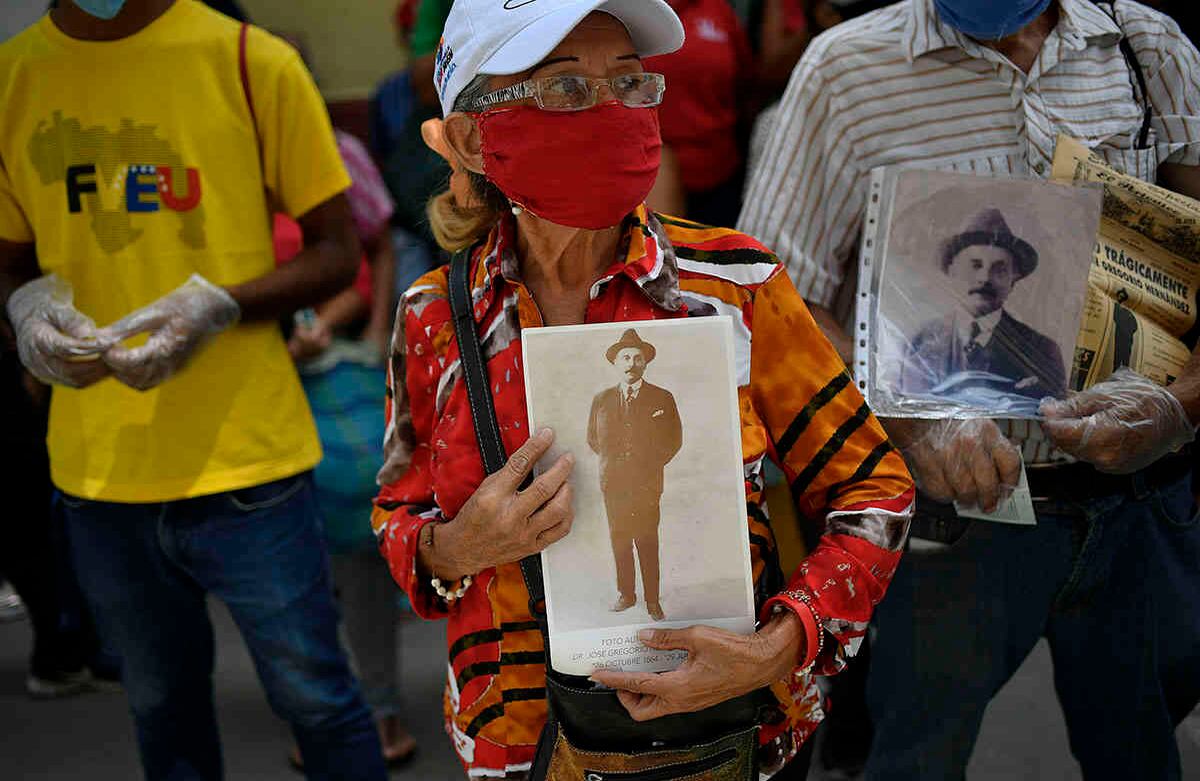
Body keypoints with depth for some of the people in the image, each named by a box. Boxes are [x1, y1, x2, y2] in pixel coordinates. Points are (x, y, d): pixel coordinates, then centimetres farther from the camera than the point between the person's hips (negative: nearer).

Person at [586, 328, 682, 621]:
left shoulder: (662, 399, 5)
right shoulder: (601, 400, 10)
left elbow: (674, 440, 9)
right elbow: (593, 439, 19)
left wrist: (654, 464, 3)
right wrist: (610, 462, 9)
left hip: (647, 483, -2)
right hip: (613, 483, 3)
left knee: (648, 542, -4)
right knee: (619, 540, 5)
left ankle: (652, 600, 3)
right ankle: (626, 595, 17)